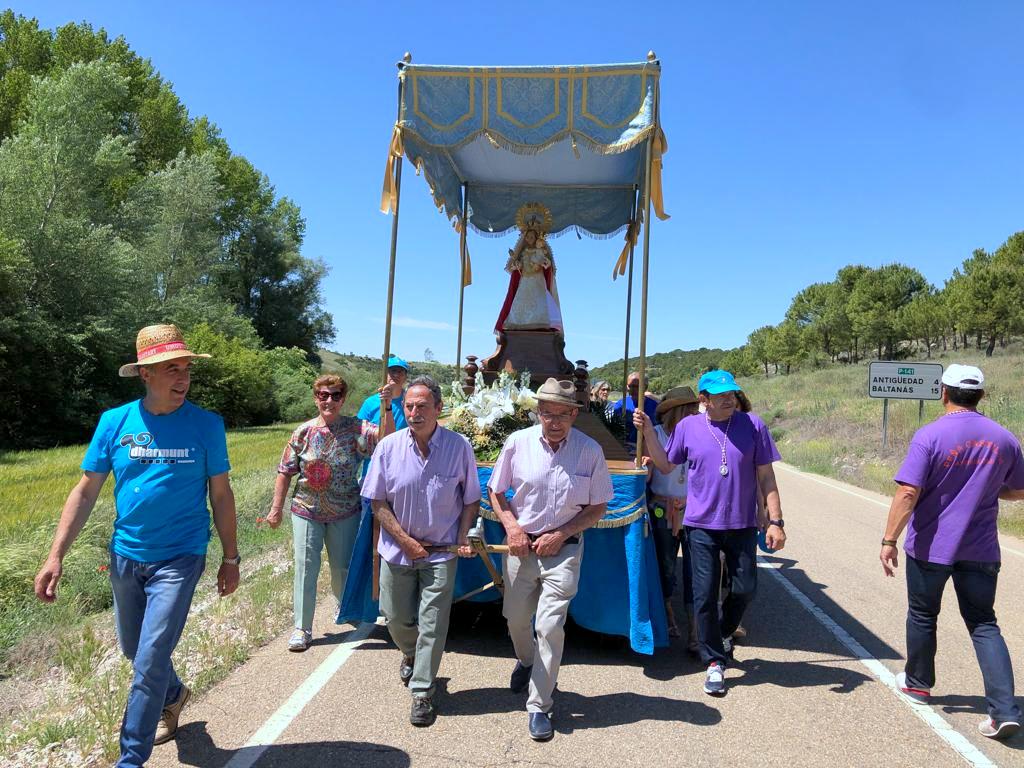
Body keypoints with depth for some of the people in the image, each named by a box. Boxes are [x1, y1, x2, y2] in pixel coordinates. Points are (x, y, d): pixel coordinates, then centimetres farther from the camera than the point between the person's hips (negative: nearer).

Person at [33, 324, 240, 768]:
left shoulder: (206, 425, -9)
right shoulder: (115, 422, -5)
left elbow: (220, 494, -3)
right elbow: (86, 491, 0)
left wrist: (230, 558, 0)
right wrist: (55, 556, -5)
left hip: (179, 558, -3)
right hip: (125, 556, 4)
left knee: (149, 663, -5)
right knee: (134, 649, 21)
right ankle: (173, 695, 50)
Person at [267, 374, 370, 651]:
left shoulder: (355, 428, -8)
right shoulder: (303, 431, -4)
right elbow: (285, 472, 2)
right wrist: (277, 508, 2)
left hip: (344, 512, 0)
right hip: (306, 511, 0)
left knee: (343, 567, 14)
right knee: (306, 567, 1)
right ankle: (302, 628, 14)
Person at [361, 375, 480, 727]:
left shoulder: (459, 447, -11)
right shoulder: (389, 446, -9)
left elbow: (471, 500, 0)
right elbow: (378, 501, -3)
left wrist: (464, 537, -12)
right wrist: (405, 541, -9)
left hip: (440, 552, -2)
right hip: (397, 549, 2)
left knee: (432, 625, 0)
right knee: (397, 619, 16)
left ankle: (422, 693, 18)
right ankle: (411, 655, 49)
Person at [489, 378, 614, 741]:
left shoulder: (590, 450, -10)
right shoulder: (517, 442, -7)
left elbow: (598, 507, -1)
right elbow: (496, 491, 5)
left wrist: (560, 535, -11)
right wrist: (512, 527, -10)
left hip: (563, 547, -2)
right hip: (521, 543, 2)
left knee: (550, 625, -7)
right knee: (516, 618, 17)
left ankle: (539, 707, 11)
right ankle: (526, 661, 51)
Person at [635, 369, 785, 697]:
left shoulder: (752, 425, -2)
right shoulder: (688, 427, 0)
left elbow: (765, 477, 0)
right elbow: (665, 465, 9)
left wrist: (775, 521, -3)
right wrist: (647, 431, -2)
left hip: (742, 524, 0)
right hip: (701, 525, 0)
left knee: (744, 589, 10)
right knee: (705, 595, 2)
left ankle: (722, 633, 41)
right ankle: (714, 662, 19)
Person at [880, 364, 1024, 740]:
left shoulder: (930, 435, -16)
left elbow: (908, 493, -21)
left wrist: (889, 540, -14)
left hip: (930, 548, -3)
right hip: (981, 550, 4)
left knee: (922, 615, 16)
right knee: (983, 624, 12)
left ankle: (918, 682, 33)